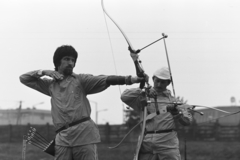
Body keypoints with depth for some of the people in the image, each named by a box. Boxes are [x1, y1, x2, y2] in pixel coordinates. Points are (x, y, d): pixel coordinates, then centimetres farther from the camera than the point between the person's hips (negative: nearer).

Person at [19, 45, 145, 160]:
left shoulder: (80, 80, 11)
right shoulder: (50, 85, 20)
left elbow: (104, 80, -4)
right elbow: (23, 78, 26)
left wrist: (129, 79, -19)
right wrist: (43, 72, 10)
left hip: (84, 132, -2)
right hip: (62, 137, 2)